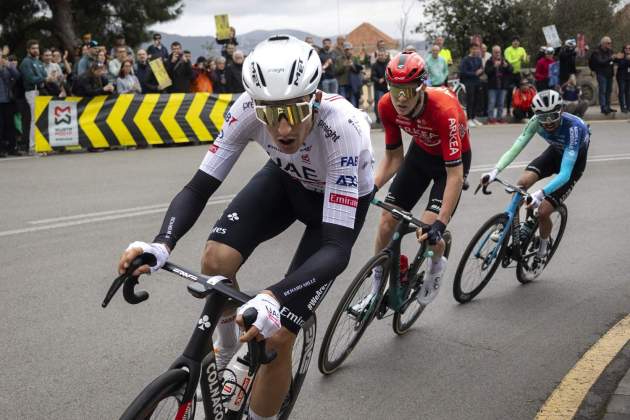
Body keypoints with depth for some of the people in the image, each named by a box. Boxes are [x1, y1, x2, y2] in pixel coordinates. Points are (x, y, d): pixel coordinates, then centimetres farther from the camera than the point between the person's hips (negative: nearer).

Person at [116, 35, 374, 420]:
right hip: (287, 179, 4)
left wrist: (273, 298, -58)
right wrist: (161, 245, -43)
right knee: (215, 260, -21)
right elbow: (199, 187, -24)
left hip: (341, 198, -3)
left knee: (276, 337, -11)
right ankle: (226, 351, 12)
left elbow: (338, 247, -42)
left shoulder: (343, 128, -40)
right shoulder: (250, 106, -29)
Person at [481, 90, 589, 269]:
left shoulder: (573, 127, -39)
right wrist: (495, 171, -45)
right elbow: (515, 149, -28)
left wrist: (540, 194, -59)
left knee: (543, 211, -14)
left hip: (574, 161, -4)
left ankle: (543, 248, 15)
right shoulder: (536, 121, -25)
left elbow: (565, 173, -45)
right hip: (555, 152, 5)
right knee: (522, 183, -24)